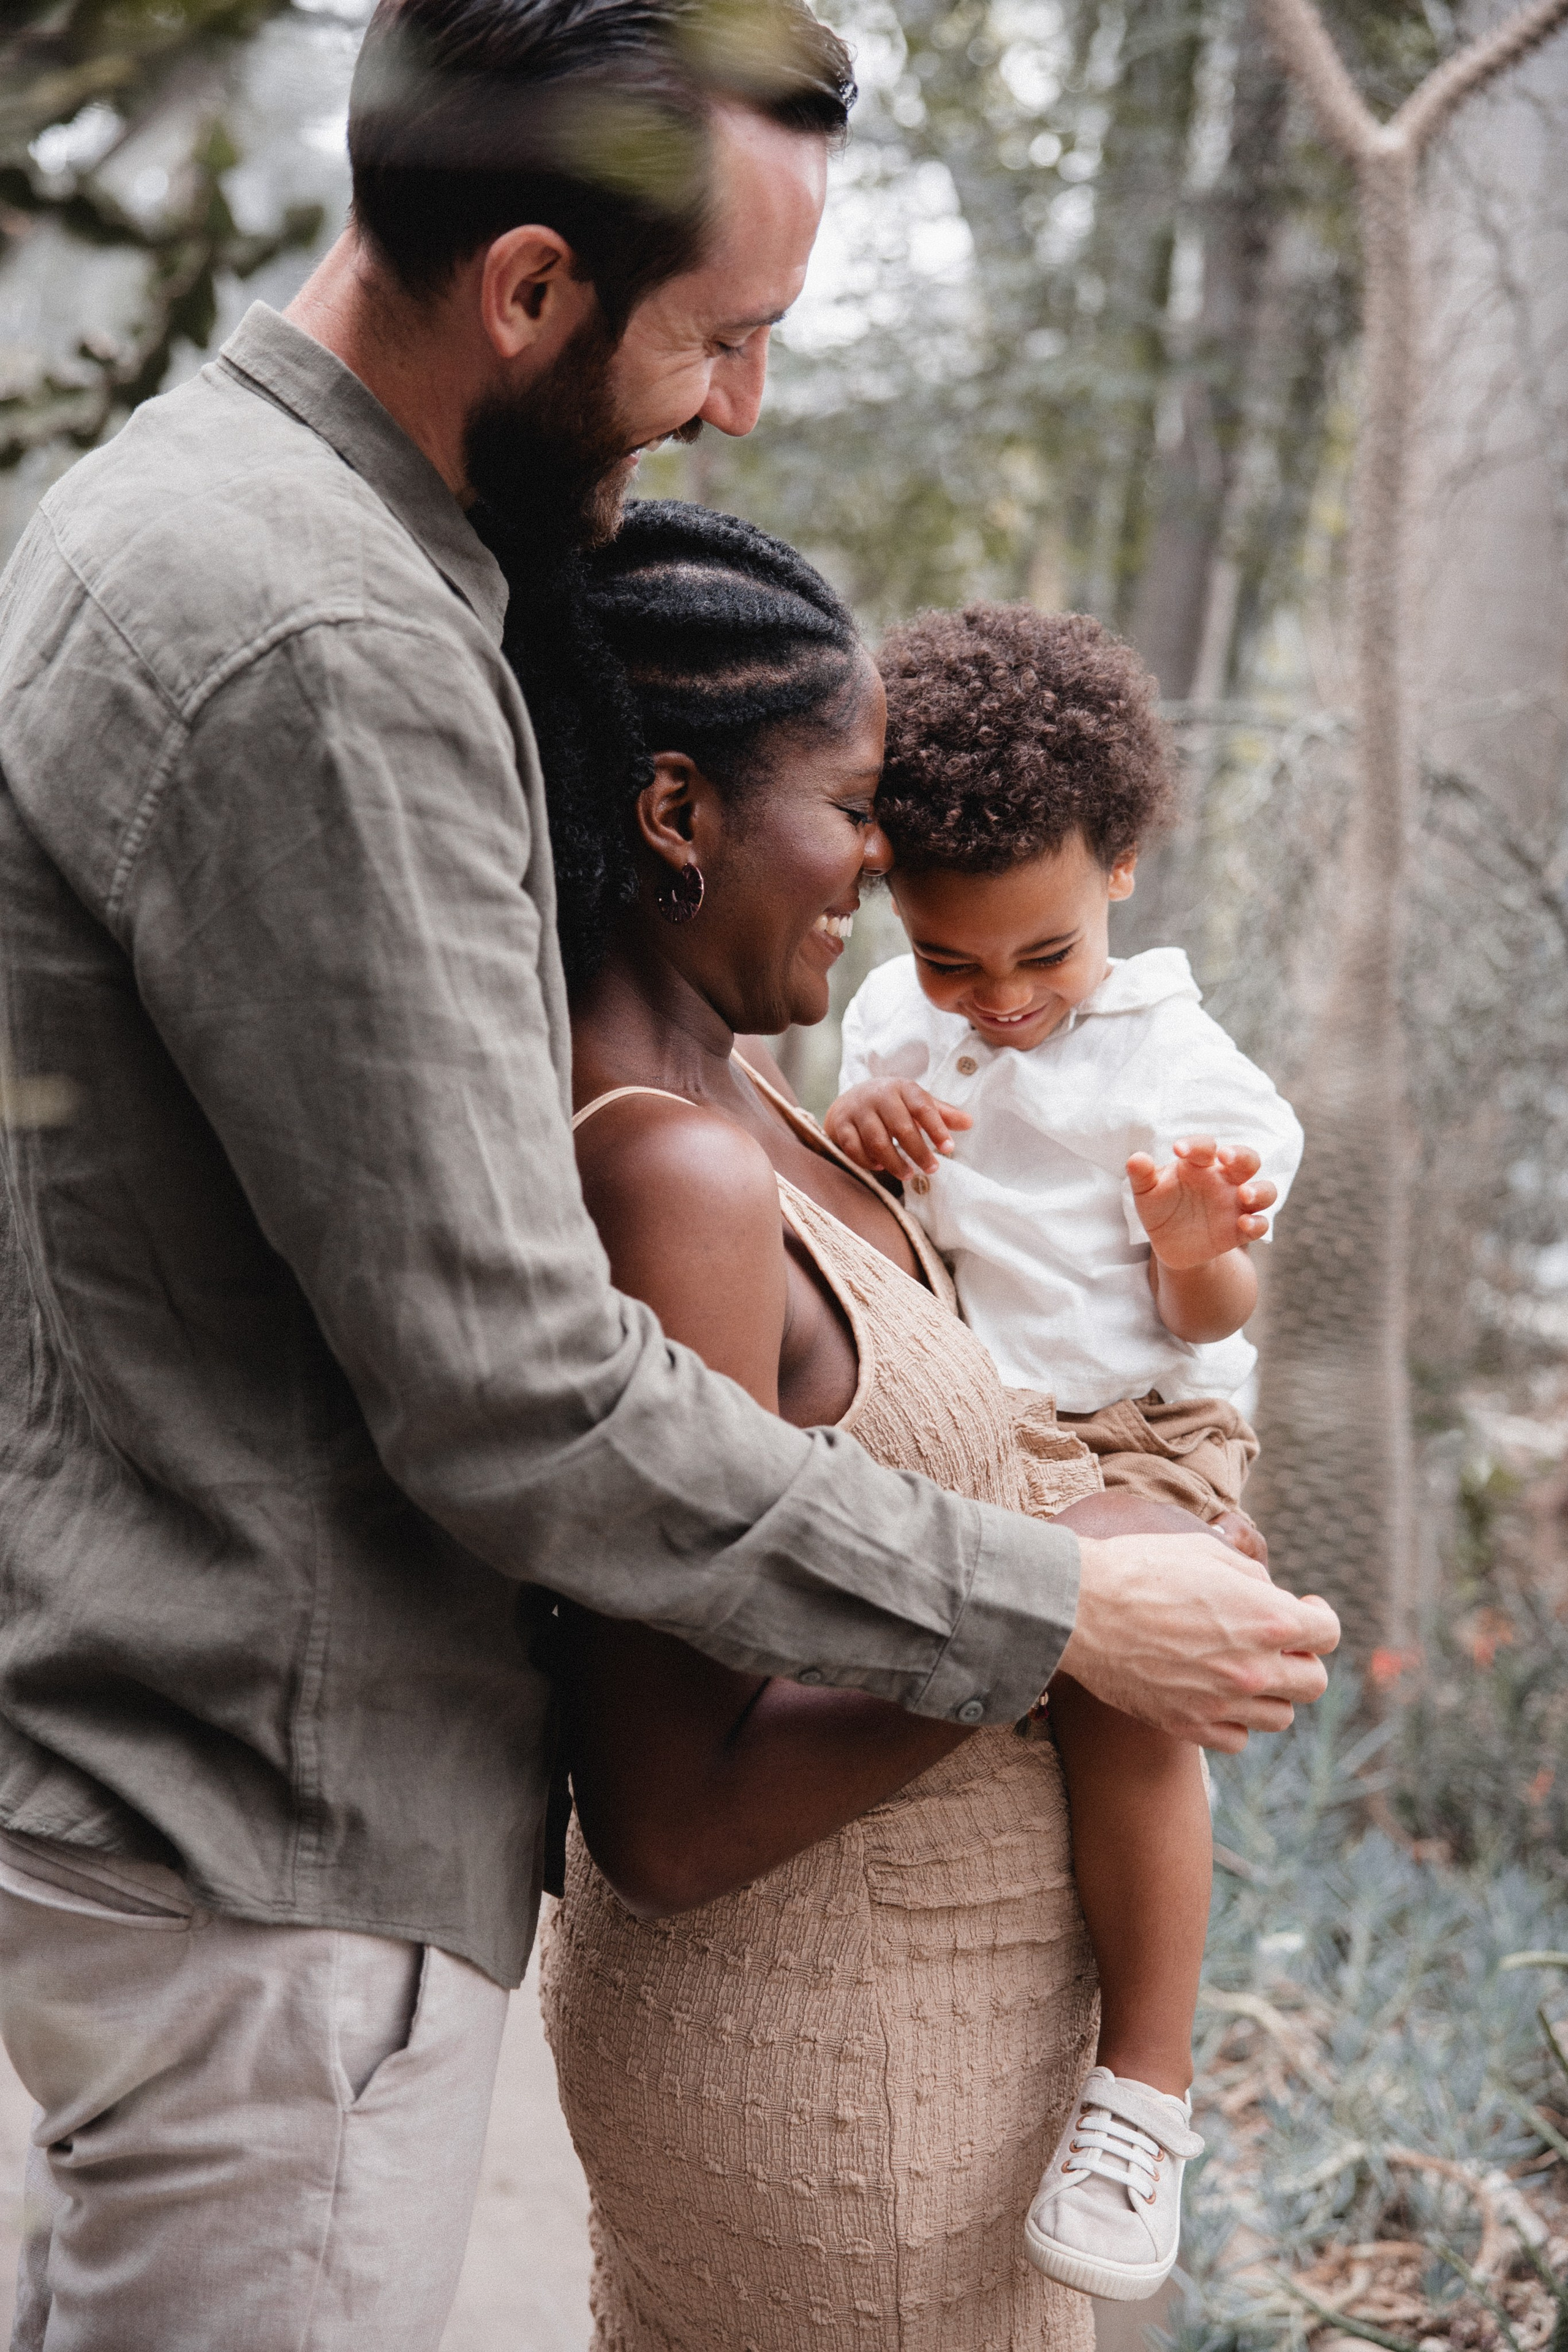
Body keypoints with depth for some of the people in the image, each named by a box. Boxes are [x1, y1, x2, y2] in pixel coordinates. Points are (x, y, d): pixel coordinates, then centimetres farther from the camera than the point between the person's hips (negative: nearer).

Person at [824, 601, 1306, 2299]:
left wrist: (1199, 1251, -27)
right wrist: (853, 1129, -10)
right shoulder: (894, 1022, 8)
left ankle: (1146, 2082, -18)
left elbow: (1209, 1319, -3)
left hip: (1135, 1436, -6)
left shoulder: (1181, 1071, -6)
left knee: (1121, 1697, -30)